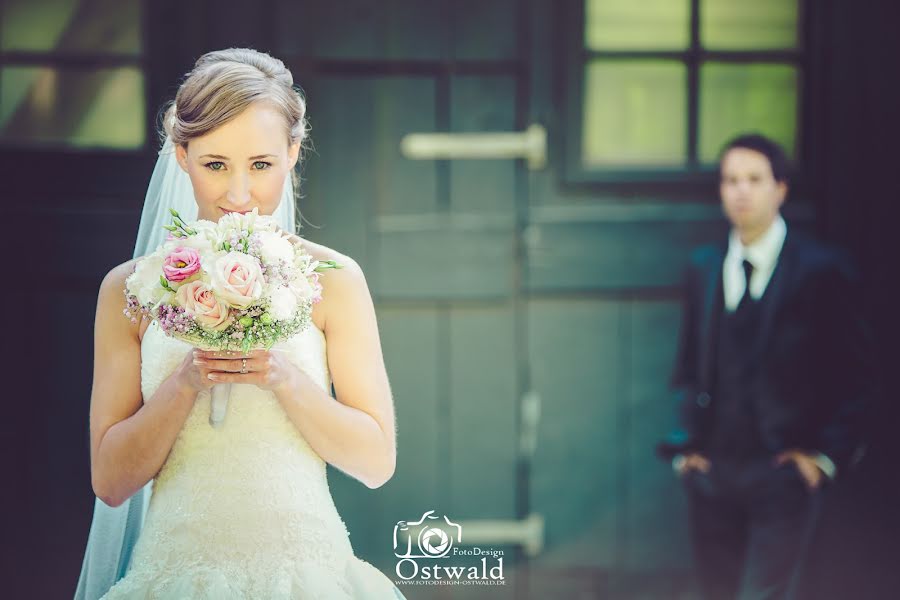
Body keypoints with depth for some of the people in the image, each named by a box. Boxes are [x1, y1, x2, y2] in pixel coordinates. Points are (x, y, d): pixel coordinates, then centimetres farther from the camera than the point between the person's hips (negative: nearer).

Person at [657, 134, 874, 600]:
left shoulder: (821, 269, -5)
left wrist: (827, 453, -8)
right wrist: (686, 443, 7)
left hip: (785, 474, -5)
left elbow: (852, 374, -2)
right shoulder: (702, 268, 8)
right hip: (711, 471, 5)